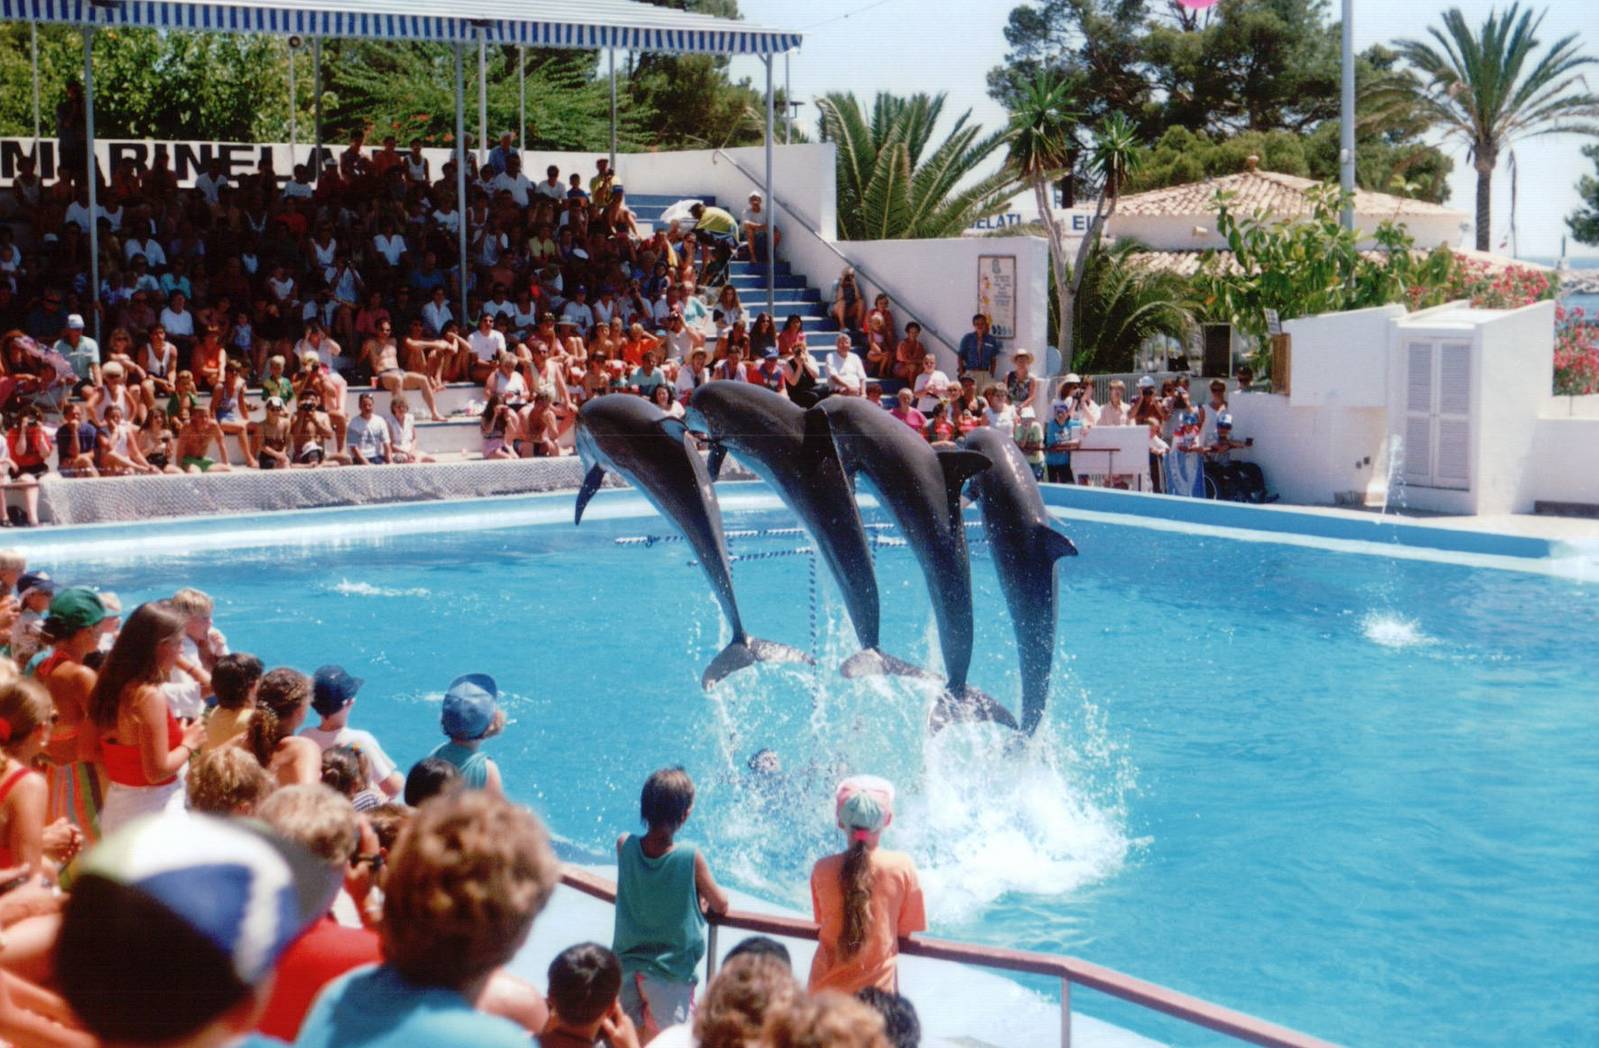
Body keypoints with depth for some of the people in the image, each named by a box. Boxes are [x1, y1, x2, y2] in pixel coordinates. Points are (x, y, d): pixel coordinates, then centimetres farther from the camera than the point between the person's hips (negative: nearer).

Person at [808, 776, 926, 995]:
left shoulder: (823, 870, -8)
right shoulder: (902, 867, -12)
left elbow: (822, 921, 5)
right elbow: (905, 931, -2)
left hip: (826, 989, 2)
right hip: (877, 989, -2)